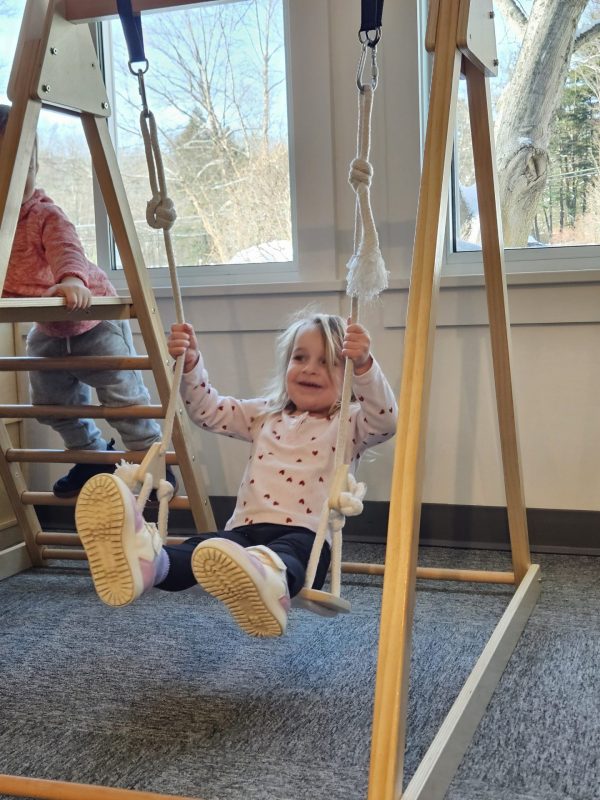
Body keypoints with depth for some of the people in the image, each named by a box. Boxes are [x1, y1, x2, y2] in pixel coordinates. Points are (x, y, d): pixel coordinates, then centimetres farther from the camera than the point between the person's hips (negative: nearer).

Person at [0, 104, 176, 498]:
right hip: (48, 329, 8)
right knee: (51, 403, 16)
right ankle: (93, 456, 36)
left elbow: (67, 250, -46)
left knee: (124, 395, -1)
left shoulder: (46, 215, -27)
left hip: (92, 315, -7)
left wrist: (71, 280, -67)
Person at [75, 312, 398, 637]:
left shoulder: (349, 424, 12)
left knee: (287, 555, -41)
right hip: (245, 530, 4)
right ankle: (150, 562, -62)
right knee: (202, 547, -31)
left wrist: (363, 365, -25)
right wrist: (190, 363, 7)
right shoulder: (264, 415, 27)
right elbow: (208, 410, 24)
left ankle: (269, 582, -75)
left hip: (304, 535, -4)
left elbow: (386, 420, -9)